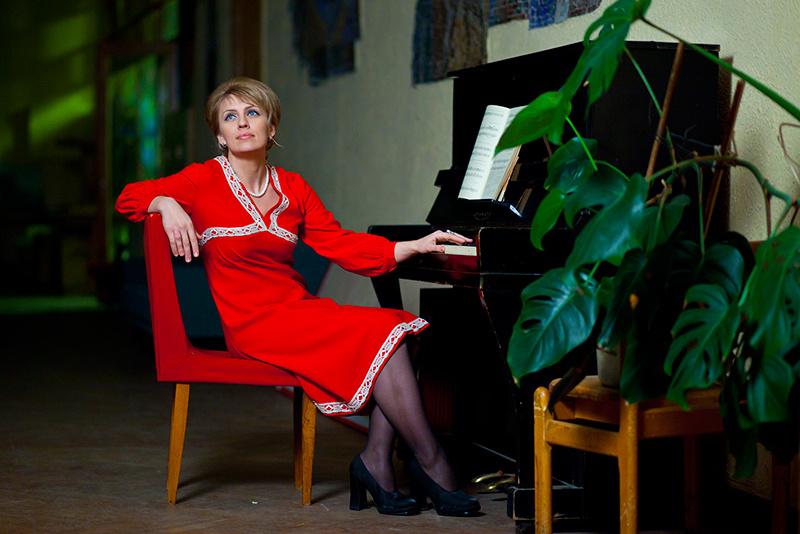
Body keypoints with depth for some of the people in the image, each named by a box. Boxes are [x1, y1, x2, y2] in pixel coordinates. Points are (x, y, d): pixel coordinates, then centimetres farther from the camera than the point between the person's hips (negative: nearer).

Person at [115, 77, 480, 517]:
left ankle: (376, 464, -17)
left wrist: (416, 246, 0)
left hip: (300, 311, 6)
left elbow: (341, 245, 9)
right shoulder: (205, 180, 0)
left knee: (398, 328, -19)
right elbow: (129, 197, 0)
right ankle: (432, 465, -13)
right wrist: (166, 204, -22)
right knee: (379, 335, -22)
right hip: (254, 324, -6)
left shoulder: (292, 188, 14)